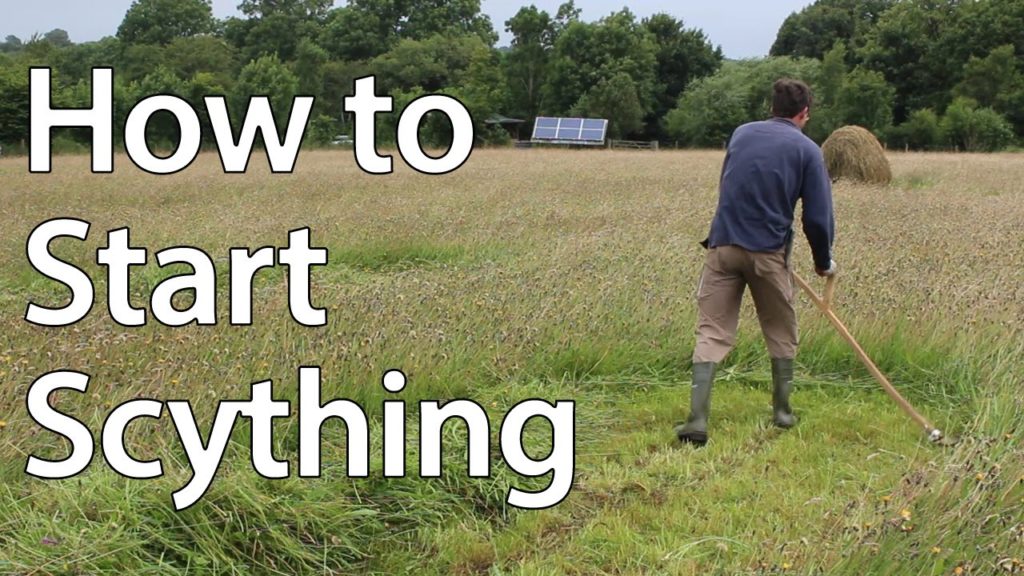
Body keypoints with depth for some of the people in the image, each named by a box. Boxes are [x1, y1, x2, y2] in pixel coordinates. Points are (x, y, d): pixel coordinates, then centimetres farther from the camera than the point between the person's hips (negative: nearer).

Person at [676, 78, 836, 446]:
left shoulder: (740, 134, 12)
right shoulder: (806, 150, 1)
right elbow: (818, 216, -1)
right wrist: (824, 262, 15)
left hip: (722, 246, 2)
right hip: (768, 252, -2)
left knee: (712, 332, 1)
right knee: (781, 333, 17)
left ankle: (697, 420, -8)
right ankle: (782, 411, 27)